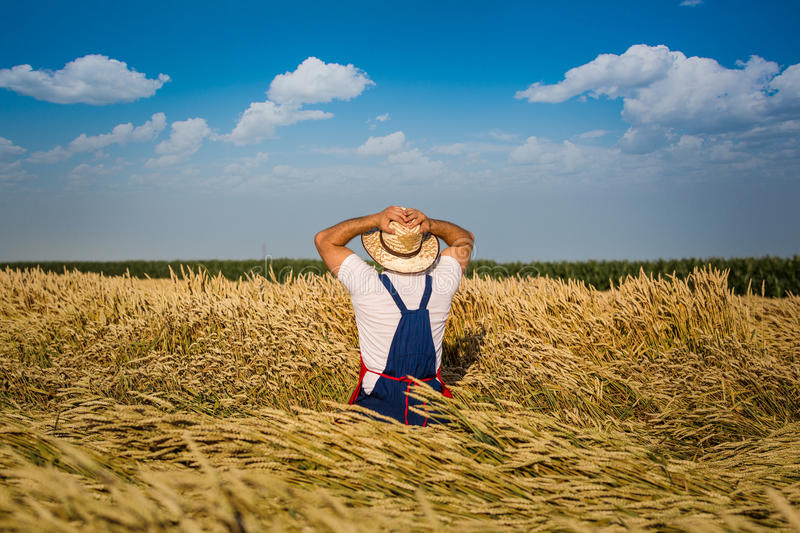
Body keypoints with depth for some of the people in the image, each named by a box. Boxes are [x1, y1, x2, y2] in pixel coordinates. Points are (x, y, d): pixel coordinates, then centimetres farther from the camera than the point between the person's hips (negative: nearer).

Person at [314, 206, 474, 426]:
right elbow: (465, 239, 19)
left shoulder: (367, 285, -10)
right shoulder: (440, 284, -2)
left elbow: (324, 239, 6)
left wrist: (375, 220, -5)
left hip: (378, 405, -3)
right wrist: (429, 224, 0)